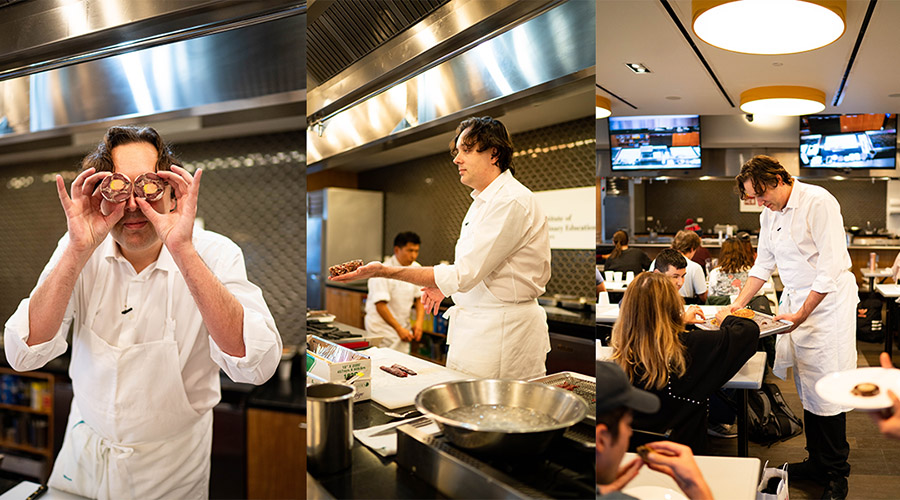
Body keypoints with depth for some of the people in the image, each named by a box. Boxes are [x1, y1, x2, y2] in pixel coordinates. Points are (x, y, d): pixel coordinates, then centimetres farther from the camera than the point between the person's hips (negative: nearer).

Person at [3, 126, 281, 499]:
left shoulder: (215, 254, -22)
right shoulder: (78, 250, -10)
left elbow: (258, 364, -36)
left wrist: (183, 252, -41)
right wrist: (78, 252, -31)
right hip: (84, 449, 3)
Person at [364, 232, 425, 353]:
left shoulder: (416, 268, 5)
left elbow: (420, 298, 10)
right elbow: (380, 305, -19)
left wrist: (419, 322, -5)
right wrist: (399, 329, -19)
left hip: (402, 326, 6)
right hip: (383, 328, -6)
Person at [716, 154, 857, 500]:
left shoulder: (819, 203, -16)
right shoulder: (769, 213, 9)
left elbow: (831, 267, -18)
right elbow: (763, 265, 16)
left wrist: (801, 314, -16)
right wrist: (737, 305, 8)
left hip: (828, 301, -7)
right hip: (795, 299, 7)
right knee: (806, 388, 10)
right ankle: (817, 462, 23)